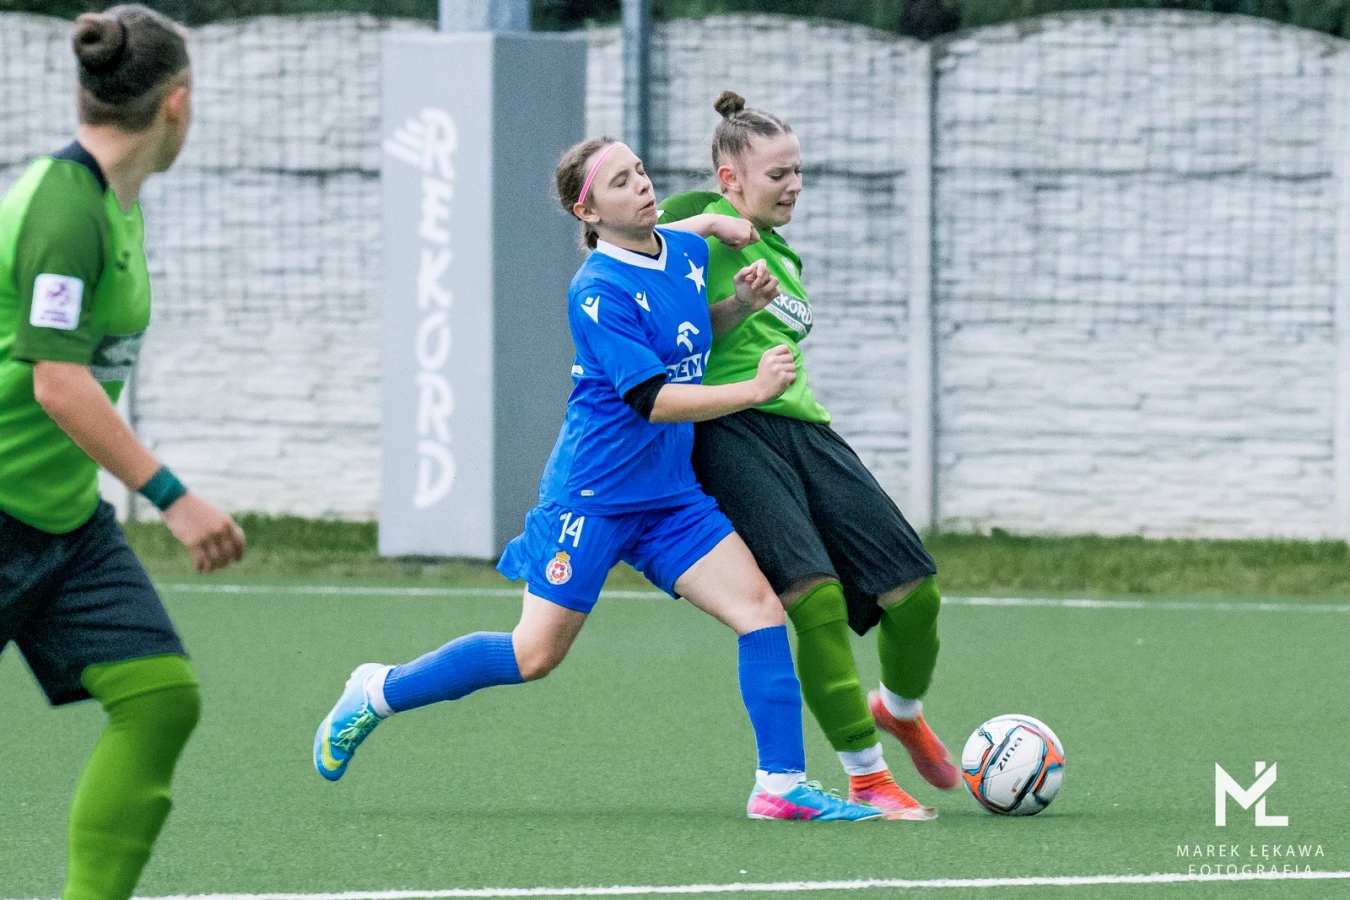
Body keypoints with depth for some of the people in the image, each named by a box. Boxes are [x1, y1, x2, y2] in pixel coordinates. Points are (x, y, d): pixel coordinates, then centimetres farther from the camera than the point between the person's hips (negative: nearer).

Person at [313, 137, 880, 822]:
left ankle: (781, 785, -9)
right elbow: (652, 399, -22)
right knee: (535, 654, -4)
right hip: (594, 493, -7)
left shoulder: (688, 252, 5)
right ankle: (378, 693, 15)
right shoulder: (598, 290, -17)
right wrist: (751, 390, -27)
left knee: (760, 608, -9)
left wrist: (743, 299, 6)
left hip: (671, 495, 7)